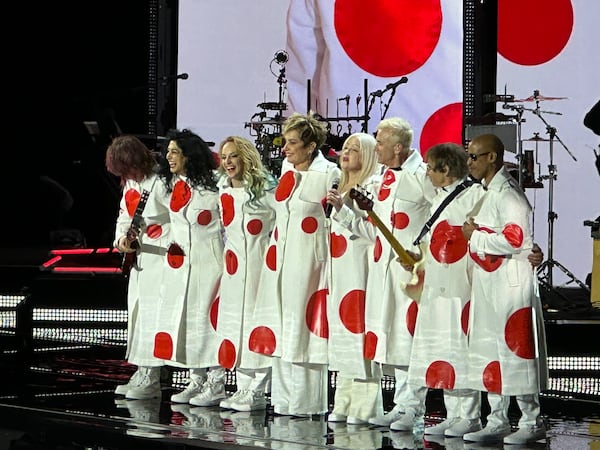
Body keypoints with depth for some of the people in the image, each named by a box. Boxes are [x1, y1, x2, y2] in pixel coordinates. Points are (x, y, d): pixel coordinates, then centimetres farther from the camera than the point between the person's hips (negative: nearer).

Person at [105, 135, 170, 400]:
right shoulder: (130, 183, 13)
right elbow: (125, 216, 21)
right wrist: (122, 238, 2)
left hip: (162, 254, -9)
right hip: (140, 255, 9)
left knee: (153, 313, -11)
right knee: (137, 312, 11)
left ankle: (150, 378, -9)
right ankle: (142, 373, 17)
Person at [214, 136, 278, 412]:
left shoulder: (265, 187, -7)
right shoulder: (223, 189, 14)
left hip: (258, 262, -7)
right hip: (233, 263, 7)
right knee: (233, 322, 6)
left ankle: (257, 391, -5)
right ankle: (243, 387, 11)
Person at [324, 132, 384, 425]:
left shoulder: (374, 185, -4)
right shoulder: (343, 186, 21)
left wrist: (343, 210, -19)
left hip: (361, 269, -8)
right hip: (340, 269, 8)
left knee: (359, 330, -10)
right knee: (342, 335, 6)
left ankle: (364, 408, -7)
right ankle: (344, 405, 9)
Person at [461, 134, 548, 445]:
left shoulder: (508, 194, -15)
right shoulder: (486, 192, 15)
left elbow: (514, 239, -26)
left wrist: (475, 237, -15)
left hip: (511, 285, -10)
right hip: (486, 286, 10)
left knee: (515, 352, -4)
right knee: (488, 353, 11)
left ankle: (532, 422, 4)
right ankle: (497, 422, 18)